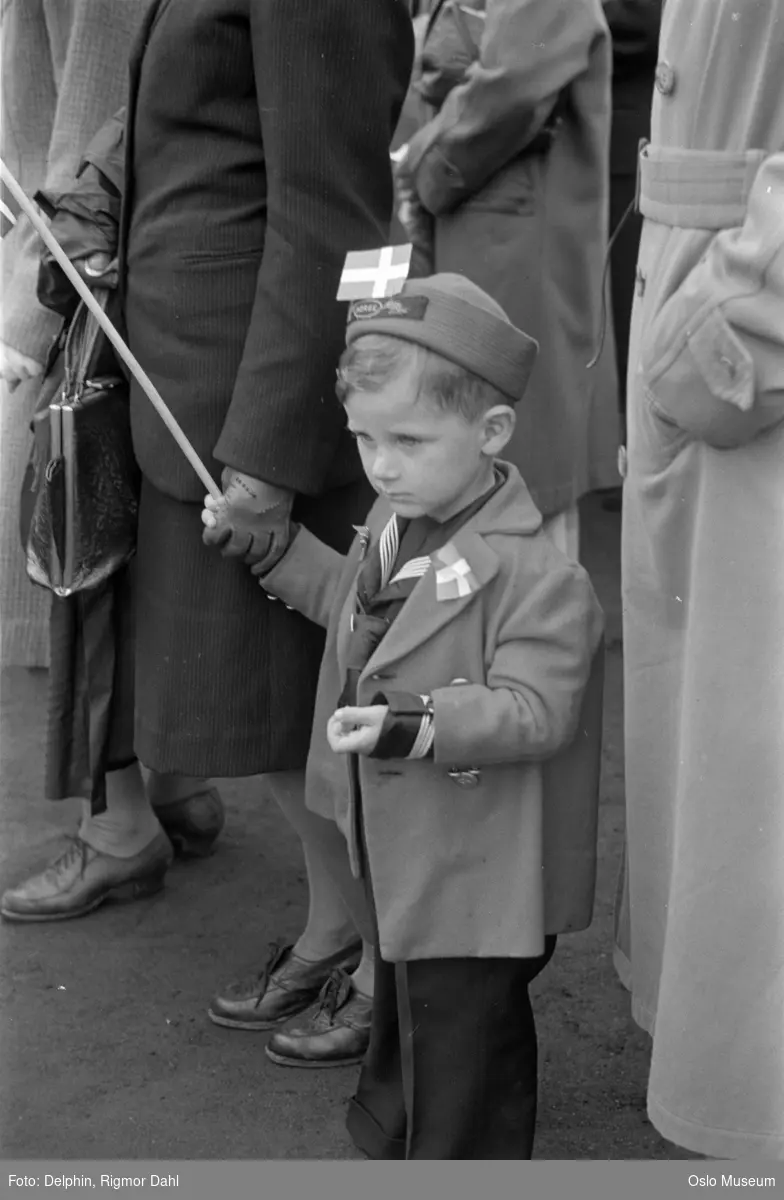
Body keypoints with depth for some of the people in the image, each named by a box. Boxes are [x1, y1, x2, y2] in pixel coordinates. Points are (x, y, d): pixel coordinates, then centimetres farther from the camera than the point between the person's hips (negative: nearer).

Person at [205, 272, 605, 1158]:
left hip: (475, 885, -9)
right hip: (399, 860, 9)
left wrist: (412, 723, -41)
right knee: (402, 1016, 29)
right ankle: (388, 1145, 49)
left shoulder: (535, 574, -26)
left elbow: (534, 713, -30)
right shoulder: (395, 521, 2)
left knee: (464, 1058, 5)